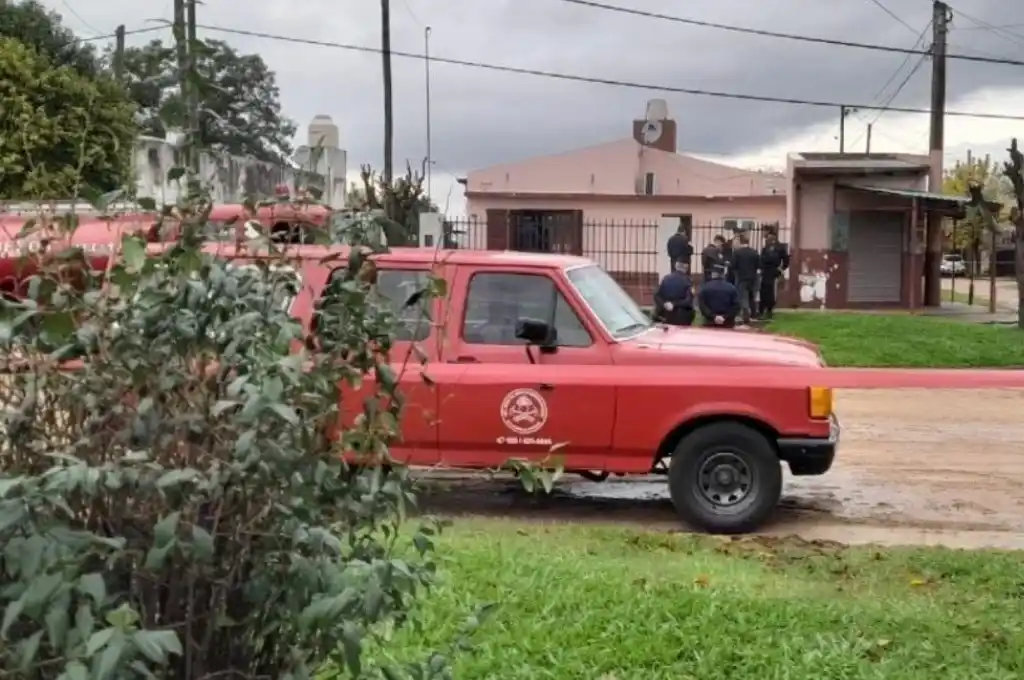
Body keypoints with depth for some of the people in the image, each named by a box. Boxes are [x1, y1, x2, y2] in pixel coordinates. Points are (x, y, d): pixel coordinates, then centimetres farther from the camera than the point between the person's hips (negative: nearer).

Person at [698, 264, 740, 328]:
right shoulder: (731, 288, 2)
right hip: (728, 324, 1)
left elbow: (702, 306, -10)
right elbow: (736, 307, -6)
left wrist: (713, 316, -13)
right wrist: (726, 317, -11)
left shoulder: (704, 288, 0)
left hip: (710, 323, -1)